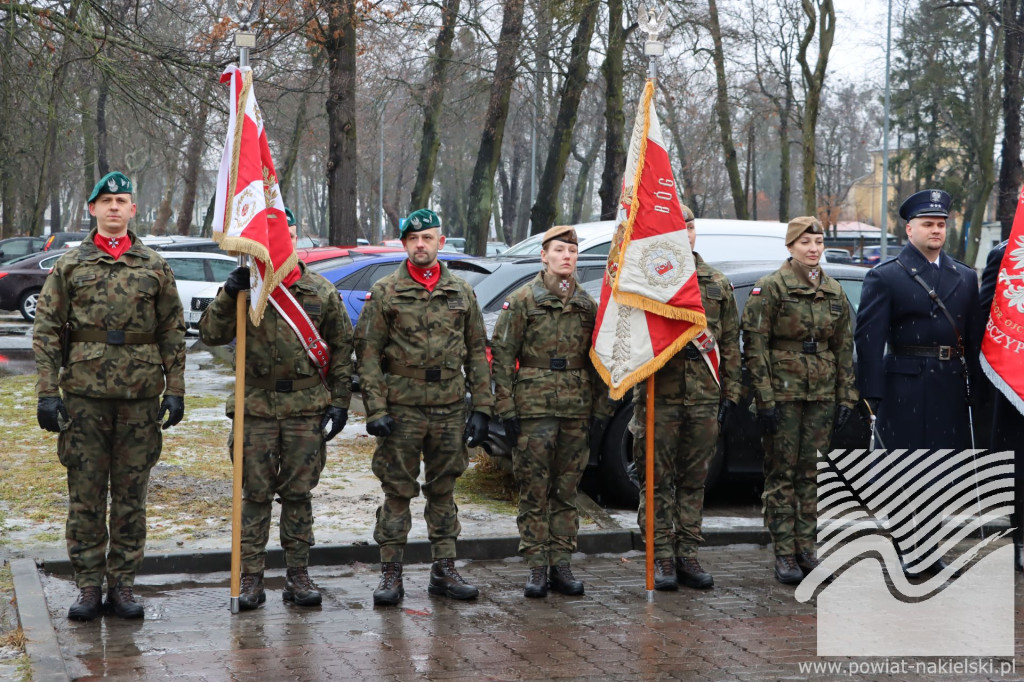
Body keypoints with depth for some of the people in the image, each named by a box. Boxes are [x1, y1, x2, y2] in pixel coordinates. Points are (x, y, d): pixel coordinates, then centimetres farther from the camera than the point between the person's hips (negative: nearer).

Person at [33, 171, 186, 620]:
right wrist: (47, 393, -5)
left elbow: (174, 332, 8)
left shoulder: (155, 267, 8)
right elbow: (46, 332, 3)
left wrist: (175, 390, 1)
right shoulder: (69, 267, 5)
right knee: (85, 495, 2)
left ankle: (123, 584, 14)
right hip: (84, 395, -1)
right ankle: (89, 586, 11)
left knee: (131, 495, 5)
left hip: (141, 398, 1)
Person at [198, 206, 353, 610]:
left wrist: (339, 402, 3)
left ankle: (298, 576, 16)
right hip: (257, 406, 0)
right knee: (256, 495, 3)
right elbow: (211, 335, -4)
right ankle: (251, 579, 10)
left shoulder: (321, 293, 3)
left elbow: (342, 348, 8)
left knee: (298, 494, 7)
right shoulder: (246, 290, 2)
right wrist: (227, 295, -18)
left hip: (307, 408, 0)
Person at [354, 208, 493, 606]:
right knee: (397, 491, 1)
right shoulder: (384, 293, 1)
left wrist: (481, 409, 3)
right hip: (401, 409, -2)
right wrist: (375, 409, -11)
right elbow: (368, 353, -2)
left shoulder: (461, 293, 9)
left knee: (443, 491, 10)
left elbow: (477, 353, 10)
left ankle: (444, 571, 17)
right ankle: (390, 574, 8)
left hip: (449, 409, 3)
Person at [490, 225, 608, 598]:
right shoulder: (522, 300, 0)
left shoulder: (588, 304, 11)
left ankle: (561, 564, 14)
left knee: (567, 490, 7)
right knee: (534, 490, -1)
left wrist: (600, 408, 9)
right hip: (533, 409, -3)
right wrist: (506, 408, -8)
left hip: (576, 410, 4)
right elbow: (502, 356, -2)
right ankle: (537, 567, 5)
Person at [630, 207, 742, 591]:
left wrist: (730, 393, 9)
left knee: (694, 480, 8)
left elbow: (730, 344, 14)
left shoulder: (718, 285, 12)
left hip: (704, 399, 3)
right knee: (657, 481, 0)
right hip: (659, 397, -3)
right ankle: (662, 558, 7)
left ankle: (687, 556, 15)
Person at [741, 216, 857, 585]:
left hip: (822, 393, 5)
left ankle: (806, 549, 16)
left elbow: (844, 347, 15)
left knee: (810, 471, 8)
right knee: (781, 472, -1)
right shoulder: (770, 287, -5)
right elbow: (755, 344, -9)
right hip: (783, 391, -5)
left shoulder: (834, 291, 11)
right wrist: (764, 397, -14)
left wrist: (846, 397, 9)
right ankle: (784, 555, 4)